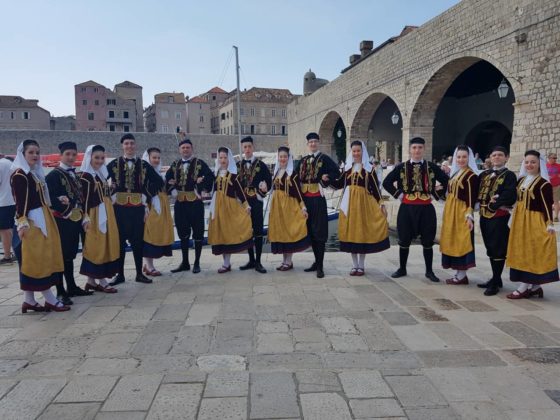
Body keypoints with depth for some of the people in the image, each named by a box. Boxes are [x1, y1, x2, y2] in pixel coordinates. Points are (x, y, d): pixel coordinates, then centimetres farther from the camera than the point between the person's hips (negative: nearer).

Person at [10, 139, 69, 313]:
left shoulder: (35, 173, 16)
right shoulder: (19, 175, -10)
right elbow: (20, 202, -17)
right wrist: (22, 223, -23)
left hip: (42, 220, 9)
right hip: (31, 222, -9)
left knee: (39, 260, 10)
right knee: (37, 260, -3)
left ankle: (29, 300, 16)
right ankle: (50, 299, 2)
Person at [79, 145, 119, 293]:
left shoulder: (101, 174, 14)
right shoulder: (86, 176, -11)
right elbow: (85, 199, -17)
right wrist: (86, 217, -22)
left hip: (105, 214, 9)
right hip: (95, 215, -9)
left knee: (105, 245, 10)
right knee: (97, 246, -3)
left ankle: (91, 281, 18)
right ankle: (101, 281, 4)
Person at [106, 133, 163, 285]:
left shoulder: (144, 165, 5)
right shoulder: (114, 164, 3)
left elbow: (158, 181, 6)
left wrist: (148, 196, 0)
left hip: (138, 208, 1)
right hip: (119, 208, 0)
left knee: (138, 241, 7)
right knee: (120, 241, 5)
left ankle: (139, 273, 17)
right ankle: (120, 274, 16)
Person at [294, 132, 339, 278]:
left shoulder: (324, 158, 1)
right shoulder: (302, 160, 15)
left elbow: (336, 172, -3)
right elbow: (297, 177, 15)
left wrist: (325, 180, -12)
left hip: (318, 199, -6)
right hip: (305, 199, 6)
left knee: (319, 232, -5)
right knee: (309, 231, 10)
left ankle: (320, 266, -3)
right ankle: (317, 261, 22)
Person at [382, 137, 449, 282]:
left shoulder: (431, 167, 2)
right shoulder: (401, 167, 1)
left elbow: (446, 181, 8)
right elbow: (386, 182, 5)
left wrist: (436, 195, 2)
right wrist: (398, 195, -1)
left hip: (426, 208, 0)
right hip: (407, 208, 0)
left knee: (427, 241, 6)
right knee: (404, 240, 7)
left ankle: (429, 271, 18)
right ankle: (402, 269, 22)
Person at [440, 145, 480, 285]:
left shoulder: (471, 175, -12)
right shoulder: (454, 173, 13)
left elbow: (472, 198, -17)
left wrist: (470, 216, -20)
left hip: (462, 212, -8)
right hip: (450, 211, 9)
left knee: (461, 241, -3)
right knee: (452, 241, 12)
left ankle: (462, 276, 5)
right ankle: (458, 273, 21)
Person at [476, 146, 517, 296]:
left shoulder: (509, 175, -4)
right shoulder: (484, 174, 15)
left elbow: (509, 196, -15)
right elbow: (478, 192, 15)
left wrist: (493, 205, -16)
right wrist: (486, 201, -2)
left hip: (499, 216, -6)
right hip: (484, 216, 6)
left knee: (498, 249, -3)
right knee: (490, 248, 13)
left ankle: (496, 282, 4)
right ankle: (496, 278, 25)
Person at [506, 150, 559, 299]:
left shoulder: (544, 184, -10)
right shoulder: (521, 180, 11)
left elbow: (547, 206, -12)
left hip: (535, 221, -8)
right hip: (520, 220, 8)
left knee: (531, 253, -2)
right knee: (522, 253, 10)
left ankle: (524, 288, 3)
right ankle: (534, 287, 20)